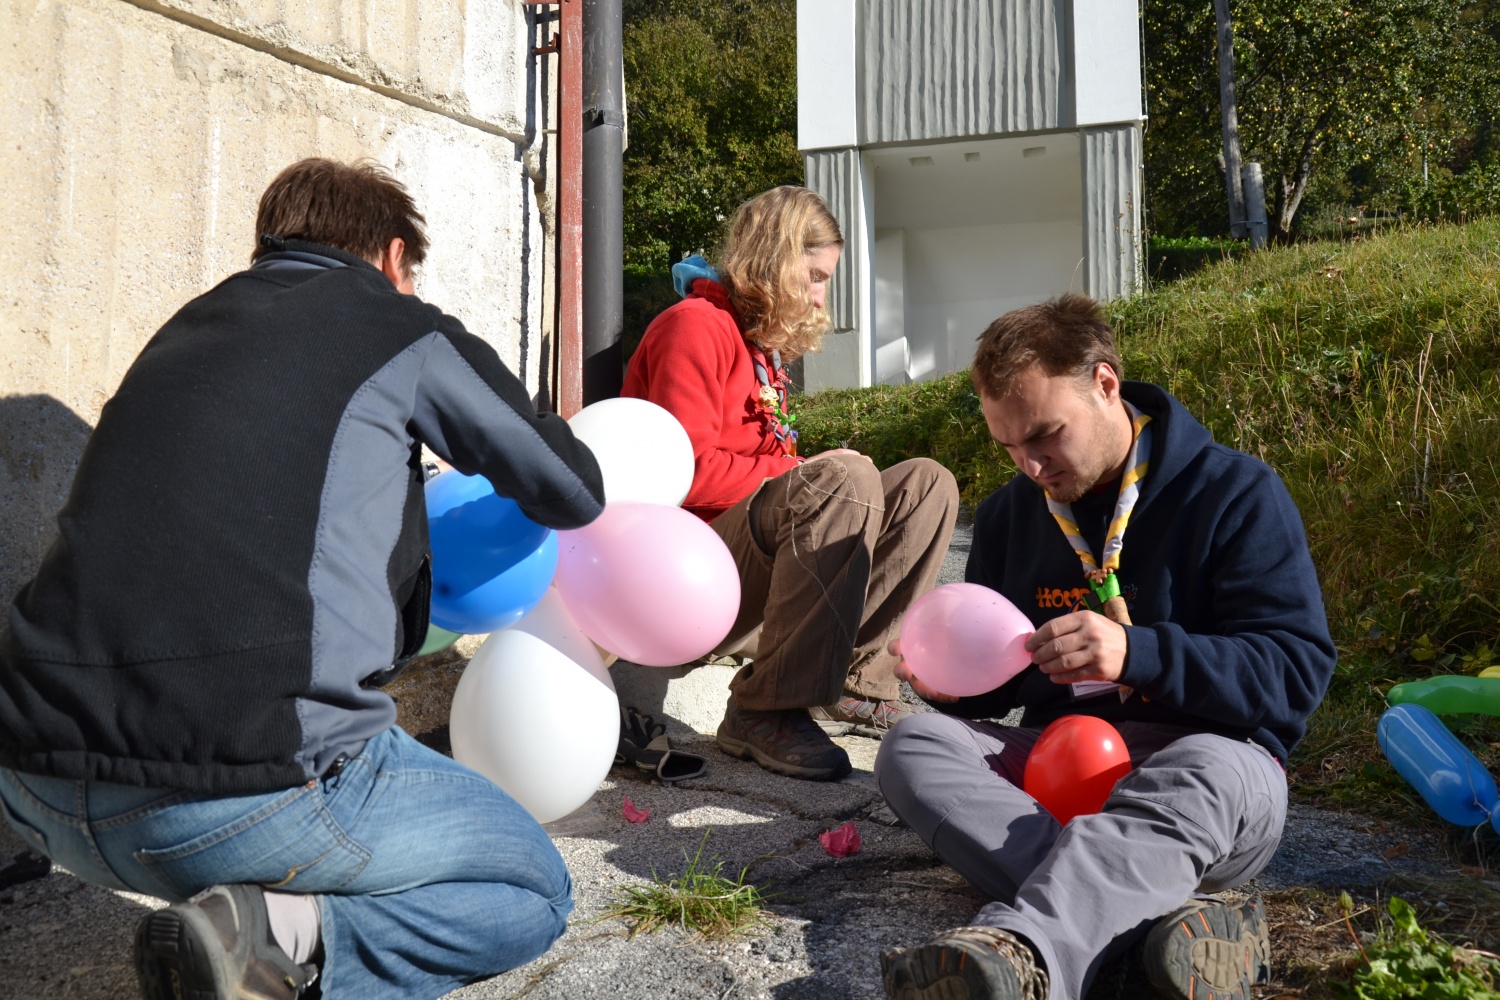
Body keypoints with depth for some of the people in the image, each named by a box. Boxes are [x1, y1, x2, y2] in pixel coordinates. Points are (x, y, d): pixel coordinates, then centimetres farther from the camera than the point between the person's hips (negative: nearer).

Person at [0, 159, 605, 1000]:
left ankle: (259, 925, 8)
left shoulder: (190, 327, 21)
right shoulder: (396, 327, 4)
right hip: (249, 791, -7)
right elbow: (574, 492, 12)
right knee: (535, 889, 14)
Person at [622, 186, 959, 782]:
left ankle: (850, 679, -8)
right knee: (843, 480, -33)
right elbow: (688, 473, -20)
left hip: (761, 543, 9)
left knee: (927, 485, 1)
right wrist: (811, 475, -12)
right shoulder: (695, 326, -8)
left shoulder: (764, 342, 22)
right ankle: (765, 713, -25)